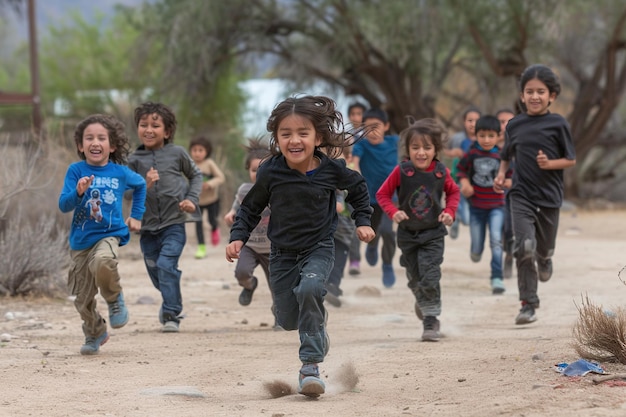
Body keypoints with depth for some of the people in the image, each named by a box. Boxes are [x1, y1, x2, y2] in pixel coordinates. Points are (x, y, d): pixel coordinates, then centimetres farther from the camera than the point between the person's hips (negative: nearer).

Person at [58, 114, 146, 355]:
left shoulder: (120, 172, 0)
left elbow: (140, 185, 22)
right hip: (81, 240, 2)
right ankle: (94, 334, 35)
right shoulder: (76, 171, -4)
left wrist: (136, 216, 19)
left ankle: (115, 299, -7)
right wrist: (78, 193, -29)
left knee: (103, 262, -36)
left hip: (110, 234, -2)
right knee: (82, 298, 7)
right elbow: (63, 206, -11)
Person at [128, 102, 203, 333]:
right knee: (154, 270, 13)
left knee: (166, 264, -20)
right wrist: (145, 185, -19)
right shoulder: (135, 160, -1)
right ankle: (172, 302, 40)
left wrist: (191, 199, 1)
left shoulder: (177, 153, -2)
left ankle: (171, 314, -12)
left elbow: (195, 175, 14)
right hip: (148, 226, 3)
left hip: (174, 224, -3)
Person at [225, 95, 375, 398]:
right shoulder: (270, 172, -14)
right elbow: (250, 208, 2)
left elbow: (358, 189, 10)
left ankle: (310, 364, -22)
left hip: (319, 248, -2)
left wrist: (362, 221, 5)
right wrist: (238, 237, -9)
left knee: (309, 288, -32)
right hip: (283, 253, 2)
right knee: (288, 321, 5)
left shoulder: (331, 169, -13)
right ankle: (317, 318, 45)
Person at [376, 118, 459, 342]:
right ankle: (422, 301, 47)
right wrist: (393, 212, -21)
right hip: (408, 233, 1)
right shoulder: (401, 172, -14)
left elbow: (453, 192, 9)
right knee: (414, 277, 15)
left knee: (430, 278, -13)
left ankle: (431, 320, -2)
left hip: (433, 233, -1)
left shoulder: (441, 172, -10)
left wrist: (449, 212, -6)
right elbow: (383, 194, -5)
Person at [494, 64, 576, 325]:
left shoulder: (558, 124, -5)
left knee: (544, 249, 14)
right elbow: (507, 155, 19)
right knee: (525, 246, -16)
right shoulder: (515, 125, 3)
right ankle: (528, 304, -9)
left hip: (549, 196, 0)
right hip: (521, 195, 0)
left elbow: (571, 160, 0)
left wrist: (549, 163, -17)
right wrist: (501, 174, 2)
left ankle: (544, 261, 54)